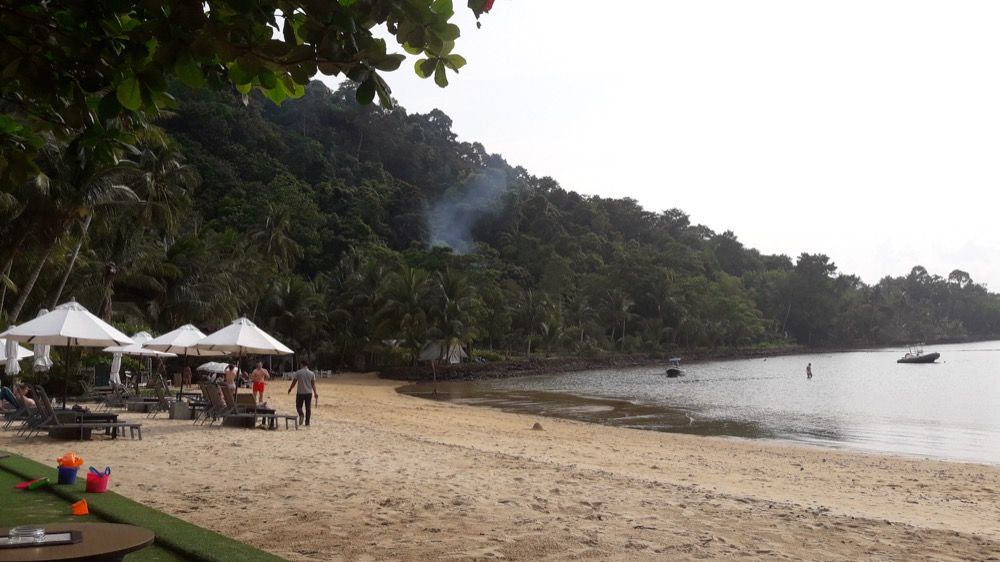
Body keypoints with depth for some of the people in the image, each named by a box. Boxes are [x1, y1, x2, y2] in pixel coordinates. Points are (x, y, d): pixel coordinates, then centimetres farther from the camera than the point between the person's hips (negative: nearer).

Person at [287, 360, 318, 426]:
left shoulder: (298, 373, -6)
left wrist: (290, 389, 16)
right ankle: (307, 422, 10)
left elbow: (294, 382, 0)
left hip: (300, 393, -2)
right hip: (309, 393, 2)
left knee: (298, 406, 10)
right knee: (308, 408, 9)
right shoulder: (312, 373, 0)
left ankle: (301, 415, -19)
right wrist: (315, 393, 8)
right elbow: (313, 384, 1)